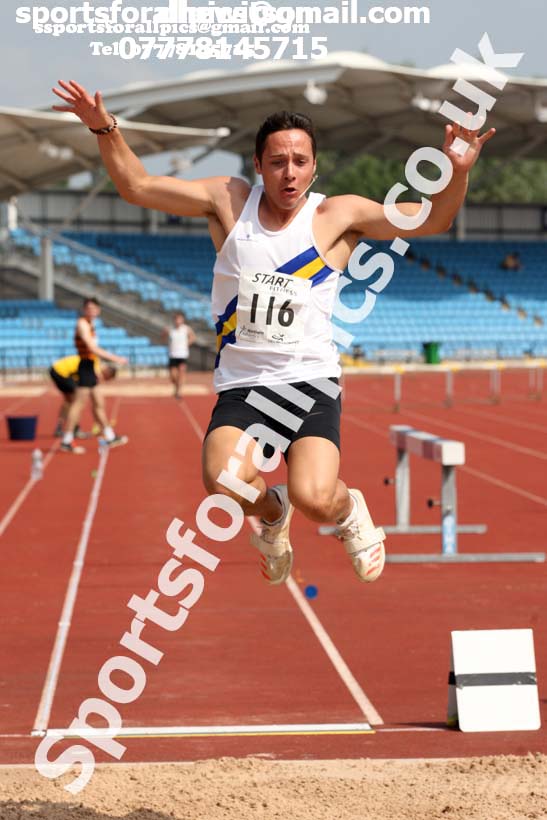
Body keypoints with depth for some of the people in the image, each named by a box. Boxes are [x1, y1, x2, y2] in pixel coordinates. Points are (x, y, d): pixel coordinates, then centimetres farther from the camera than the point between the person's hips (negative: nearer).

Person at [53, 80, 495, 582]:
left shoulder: (338, 216, 1)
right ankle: (272, 513, 11)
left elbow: (433, 221, 0)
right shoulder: (229, 201, 6)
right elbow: (138, 187, 8)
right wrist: (105, 130, -6)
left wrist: (458, 173, -18)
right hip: (240, 386, 2)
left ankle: (351, 512, 17)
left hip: (311, 384, -1)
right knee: (224, 480, -28)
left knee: (314, 499, -24)